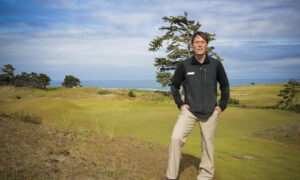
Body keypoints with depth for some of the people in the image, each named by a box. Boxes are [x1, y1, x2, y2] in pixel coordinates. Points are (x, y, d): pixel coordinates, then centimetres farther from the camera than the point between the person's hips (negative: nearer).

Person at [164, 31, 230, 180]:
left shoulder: (216, 64, 0)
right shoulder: (184, 65, -2)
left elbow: (225, 86, 12)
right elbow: (174, 85, 11)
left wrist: (222, 106, 6)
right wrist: (180, 104, 3)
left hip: (210, 112, 1)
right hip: (189, 110, -1)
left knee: (208, 145, 7)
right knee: (175, 138, -17)